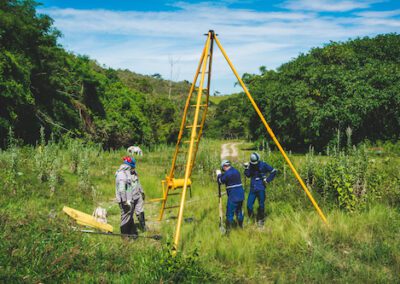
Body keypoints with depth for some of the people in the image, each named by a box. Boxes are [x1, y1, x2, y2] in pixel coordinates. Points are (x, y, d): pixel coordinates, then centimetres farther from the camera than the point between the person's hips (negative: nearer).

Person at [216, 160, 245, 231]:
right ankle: (241, 227, 30)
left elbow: (220, 181, -2)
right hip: (241, 195, 8)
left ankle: (228, 230, 1)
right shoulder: (236, 171, 11)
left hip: (233, 196, -8)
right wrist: (222, 175, 19)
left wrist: (219, 174, 16)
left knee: (230, 213, -1)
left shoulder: (227, 173, -14)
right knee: (239, 211, 20)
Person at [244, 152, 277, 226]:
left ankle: (260, 220, 17)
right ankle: (251, 217, 19)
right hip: (253, 188, 3)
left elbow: (273, 171, -1)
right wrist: (246, 168, -11)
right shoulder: (251, 165, 5)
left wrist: (268, 180, -5)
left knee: (261, 205, 1)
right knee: (249, 205, -4)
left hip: (261, 188, -3)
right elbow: (248, 175, 4)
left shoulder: (263, 165, -6)